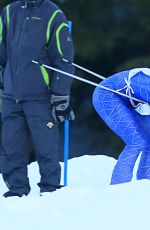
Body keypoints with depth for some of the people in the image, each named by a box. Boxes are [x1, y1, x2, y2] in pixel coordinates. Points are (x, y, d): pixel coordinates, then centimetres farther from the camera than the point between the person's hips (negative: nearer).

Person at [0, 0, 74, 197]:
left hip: (40, 98, -4)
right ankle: (17, 190, 11)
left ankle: (50, 190, 6)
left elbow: (64, 61, -2)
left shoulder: (54, 17, -1)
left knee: (45, 148, -3)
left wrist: (61, 98, -6)